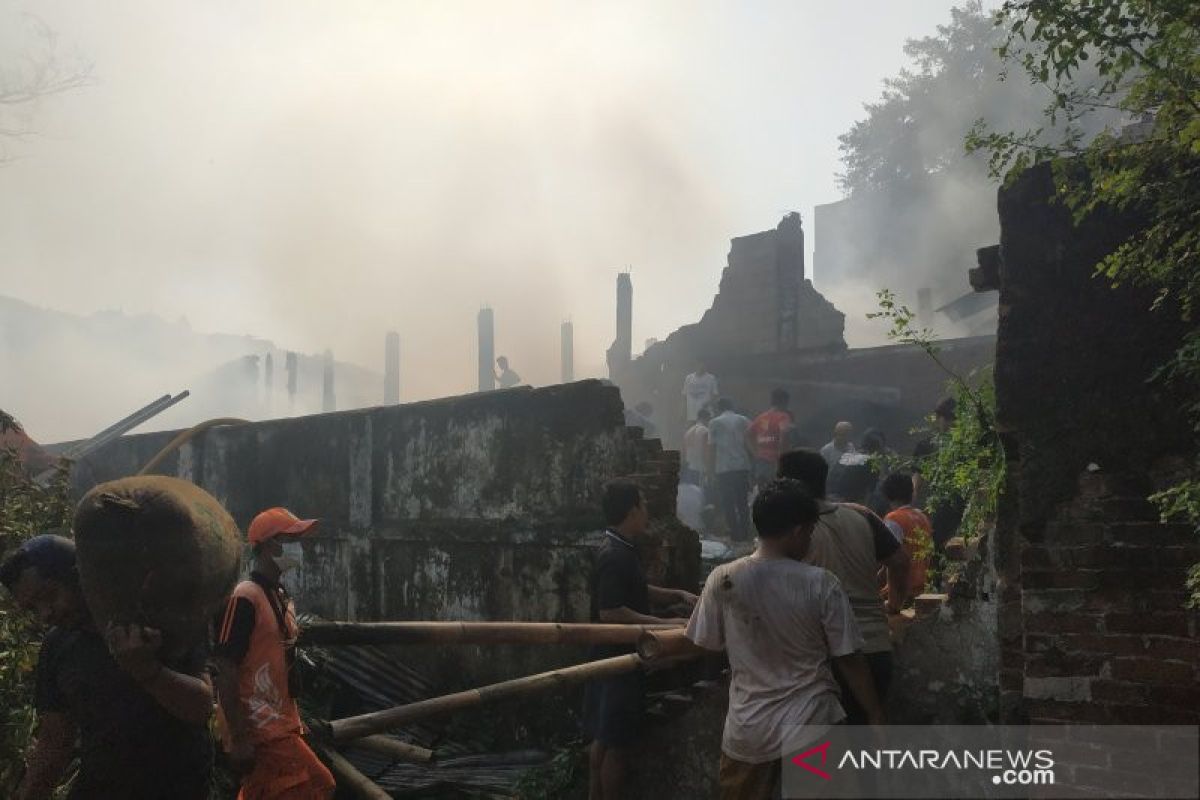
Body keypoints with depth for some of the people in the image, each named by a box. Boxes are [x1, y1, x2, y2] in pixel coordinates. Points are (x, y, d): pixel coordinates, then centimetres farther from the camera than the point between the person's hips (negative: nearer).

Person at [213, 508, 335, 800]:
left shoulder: (282, 597, 13)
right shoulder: (244, 599, -16)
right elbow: (225, 672, -19)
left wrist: (296, 721, 20)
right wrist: (238, 738, -21)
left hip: (280, 726, 9)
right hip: (261, 731, -9)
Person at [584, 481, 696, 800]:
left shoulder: (622, 550, 9)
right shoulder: (614, 557, -22)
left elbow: (637, 593, 22)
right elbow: (611, 612, -28)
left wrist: (679, 595, 9)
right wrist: (664, 624, -24)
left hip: (615, 658, 10)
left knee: (604, 739, 17)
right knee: (618, 744, -1)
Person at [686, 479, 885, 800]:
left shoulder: (722, 580, -9)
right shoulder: (821, 584, -12)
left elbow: (706, 645, 3)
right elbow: (849, 659, -7)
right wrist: (876, 717, 4)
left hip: (748, 729, 2)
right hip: (810, 727, -1)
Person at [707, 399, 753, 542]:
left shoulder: (715, 423, 3)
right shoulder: (744, 421, 10)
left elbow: (711, 447, 0)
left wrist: (713, 469, 6)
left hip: (723, 468, -3)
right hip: (743, 466, 3)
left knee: (728, 504, 2)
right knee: (743, 503, 12)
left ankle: (735, 535, 0)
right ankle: (745, 534, 11)